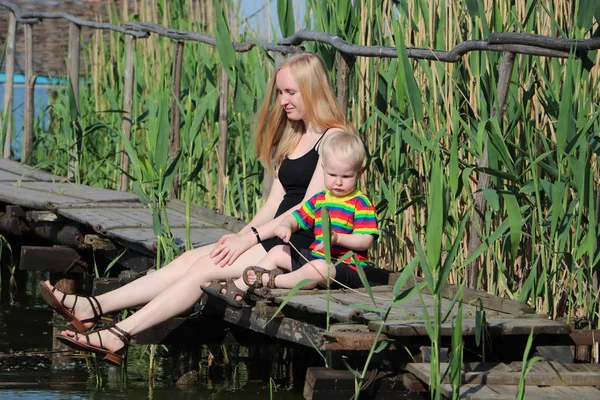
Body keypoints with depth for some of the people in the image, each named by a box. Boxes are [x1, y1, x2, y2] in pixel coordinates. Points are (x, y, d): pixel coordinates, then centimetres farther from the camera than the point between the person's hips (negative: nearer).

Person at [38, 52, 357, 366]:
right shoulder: (293, 138, 22)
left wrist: (251, 237, -17)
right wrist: (241, 235, 0)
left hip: (306, 246, -9)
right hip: (278, 238, 9)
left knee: (206, 268, -21)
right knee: (189, 259, -8)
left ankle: (117, 337, -29)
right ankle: (92, 308, -19)